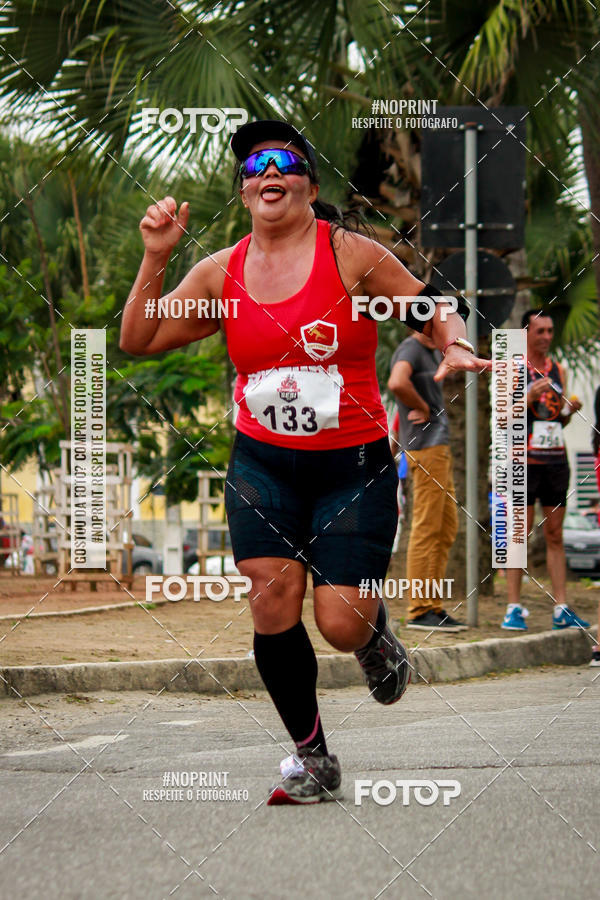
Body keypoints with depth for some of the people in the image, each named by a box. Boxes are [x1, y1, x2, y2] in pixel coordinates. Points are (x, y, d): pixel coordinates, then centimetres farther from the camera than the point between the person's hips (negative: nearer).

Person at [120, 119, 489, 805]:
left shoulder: (352, 255, -5)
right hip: (262, 465, 3)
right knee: (273, 603, -14)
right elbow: (138, 341, 6)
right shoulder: (220, 272, 4)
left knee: (341, 626, -10)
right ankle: (312, 759, 6)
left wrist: (456, 348, -19)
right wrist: (155, 259, -6)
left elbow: (436, 315, 2)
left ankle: (376, 632, 30)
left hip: (353, 465, -2)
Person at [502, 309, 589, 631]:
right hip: (525, 460, -5)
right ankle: (514, 608, -1)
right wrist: (530, 397, -20)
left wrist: (569, 410, 0)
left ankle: (561, 609, 4)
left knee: (555, 535, 5)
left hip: (556, 459, 5)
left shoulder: (558, 370, 14)